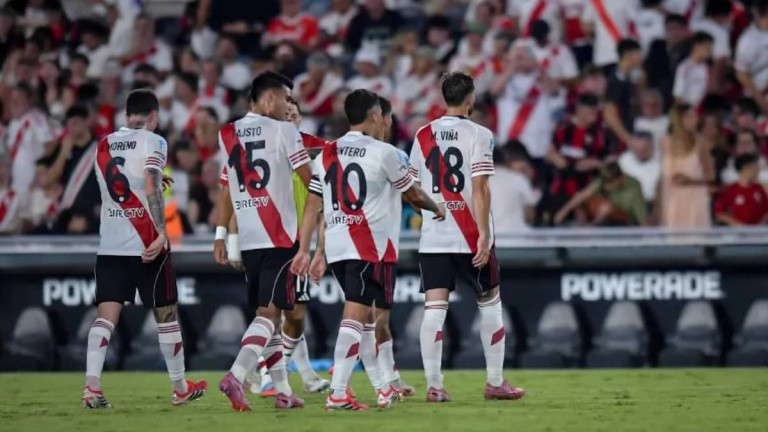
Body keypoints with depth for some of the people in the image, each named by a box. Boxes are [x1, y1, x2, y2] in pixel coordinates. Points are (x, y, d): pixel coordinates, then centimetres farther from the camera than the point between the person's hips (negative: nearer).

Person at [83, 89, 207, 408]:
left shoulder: (104, 146, 12)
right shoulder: (153, 142, -5)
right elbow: (152, 189, -18)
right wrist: (161, 233, -23)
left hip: (110, 245, 4)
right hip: (146, 243, -4)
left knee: (106, 314, -2)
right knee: (166, 314, 10)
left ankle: (92, 385, -18)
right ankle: (180, 388, 21)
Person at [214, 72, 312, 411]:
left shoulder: (228, 135, 11)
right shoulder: (282, 131, -4)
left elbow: (226, 190, 14)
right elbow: (310, 180, -2)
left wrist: (221, 234, 16)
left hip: (247, 240, 6)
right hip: (279, 236, -6)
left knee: (269, 312, 13)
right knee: (269, 312, -8)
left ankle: (283, 390, 14)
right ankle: (236, 376, -26)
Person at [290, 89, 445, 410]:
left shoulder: (327, 154, 9)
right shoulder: (384, 154, -6)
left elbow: (312, 205, 7)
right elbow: (414, 195, 5)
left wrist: (304, 250, 9)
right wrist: (437, 208, 25)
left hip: (336, 246, 6)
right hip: (371, 247, -6)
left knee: (365, 315, 17)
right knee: (354, 317, -11)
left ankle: (382, 389, 25)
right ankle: (337, 394, -18)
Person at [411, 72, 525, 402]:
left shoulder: (423, 136, 7)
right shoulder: (478, 134, -7)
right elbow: (479, 188, -14)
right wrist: (483, 235, -15)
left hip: (433, 238, 3)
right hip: (469, 237, -3)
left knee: (434, 309, 0)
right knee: (490, 304, 11)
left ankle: (434, 385, -6)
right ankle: (495, 383, 14)